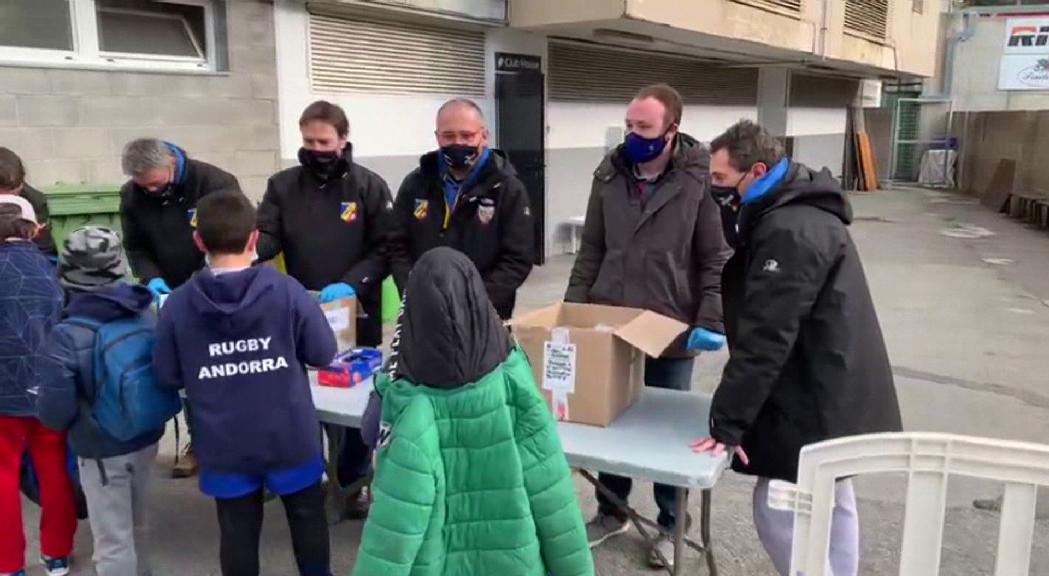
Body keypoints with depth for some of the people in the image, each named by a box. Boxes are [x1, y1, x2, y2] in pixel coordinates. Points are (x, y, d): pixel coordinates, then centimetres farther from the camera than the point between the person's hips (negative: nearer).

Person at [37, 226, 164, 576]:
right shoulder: (147, 311, -13)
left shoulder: (67, 335, -23)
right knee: (135, 526, 27)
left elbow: (54, 412, -17)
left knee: (113, 542, 13)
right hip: (147, 438, 5)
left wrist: (72, 425, 3)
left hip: (102, 451, -5)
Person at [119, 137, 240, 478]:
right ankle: (198, 440, 25)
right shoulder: (132, 196, -4)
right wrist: (151, 277, -15)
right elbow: (135, 247, 5)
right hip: (173, 296, 4)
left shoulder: (216, 183, -19)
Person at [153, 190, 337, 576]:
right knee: (308, 520, 21)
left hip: (225, 447, 1)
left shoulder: (178, 304, -10)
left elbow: (167, 378, -2)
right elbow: (323, 355, -7)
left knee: (238, 532, 16)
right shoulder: (287, 290, -15)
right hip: (290, 438, -1)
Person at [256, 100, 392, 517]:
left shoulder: (369, 186, -3)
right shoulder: (283, 185, 3)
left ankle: (355, 483, 25)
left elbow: (385, 249, -6)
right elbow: (266, 238, -4)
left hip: (357, 314, -2)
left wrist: (351, 284, -21)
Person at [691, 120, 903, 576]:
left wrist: (727, 421, -23)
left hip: (817, 403, -11)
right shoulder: (800, 213, 9)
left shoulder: (788, 232, -24)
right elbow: (759, 320, 15)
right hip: (832, 394, 11)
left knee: (778, 512, -2)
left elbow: (765, 339, -26)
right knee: (831, 504, 21)